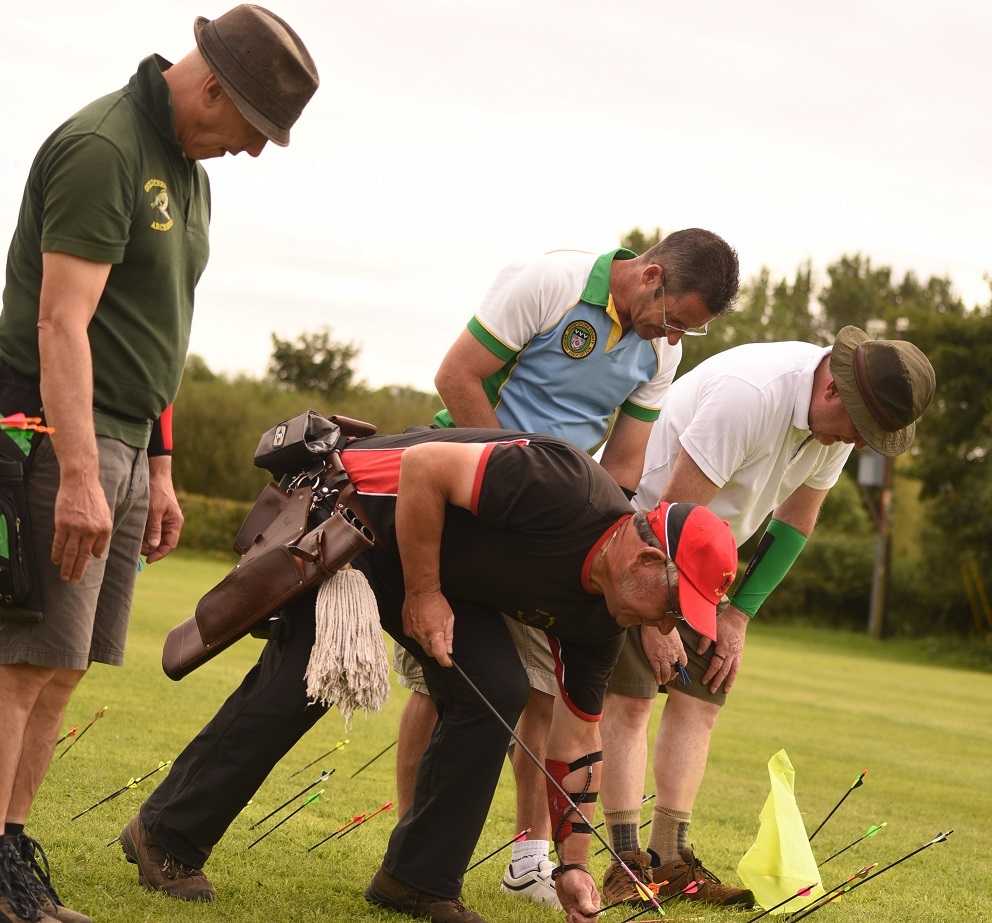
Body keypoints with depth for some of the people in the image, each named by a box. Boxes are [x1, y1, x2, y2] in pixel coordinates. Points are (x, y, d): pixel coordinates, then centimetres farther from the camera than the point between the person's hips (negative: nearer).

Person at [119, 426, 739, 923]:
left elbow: (578, 732, 4)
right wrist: (422, 593, -24)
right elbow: (423, 466, -28)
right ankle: (167, 836, 3)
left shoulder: (598, 618, -5)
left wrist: (573, 865, 2)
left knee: (497, 692, -7)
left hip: (445, 566, 8)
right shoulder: (566, 490, -31)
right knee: (297, 686, -12)